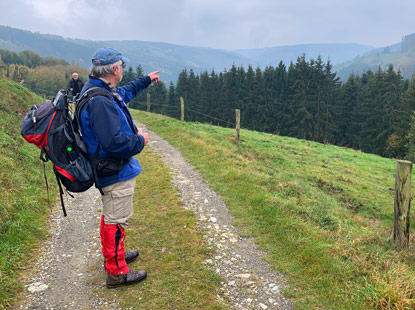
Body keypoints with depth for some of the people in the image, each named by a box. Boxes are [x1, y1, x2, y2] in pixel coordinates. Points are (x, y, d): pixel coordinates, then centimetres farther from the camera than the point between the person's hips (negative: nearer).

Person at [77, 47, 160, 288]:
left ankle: (113, 255, 44)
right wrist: (140, 141, -16)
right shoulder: (100, 101, -28)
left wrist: (147, 80, 38)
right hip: (117, 172, -11)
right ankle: (117, 272, 18)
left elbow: (126, 91, 27)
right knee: (117, 220, 2)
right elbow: (114, 142, -34)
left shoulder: (98, 90, 6)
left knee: (111, 215, 25)